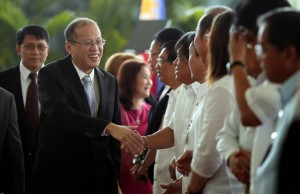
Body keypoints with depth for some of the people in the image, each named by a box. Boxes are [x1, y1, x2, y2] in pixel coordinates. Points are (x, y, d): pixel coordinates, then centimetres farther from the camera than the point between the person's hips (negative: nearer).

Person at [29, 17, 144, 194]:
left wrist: (115, 177, 5)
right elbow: (60, 113, -27)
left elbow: (114, 136, 11)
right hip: (58, 177, -4)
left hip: (100, 177, 5)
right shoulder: (51, 75, -9)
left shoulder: (110, 81, 8)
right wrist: (109, 127, -37)